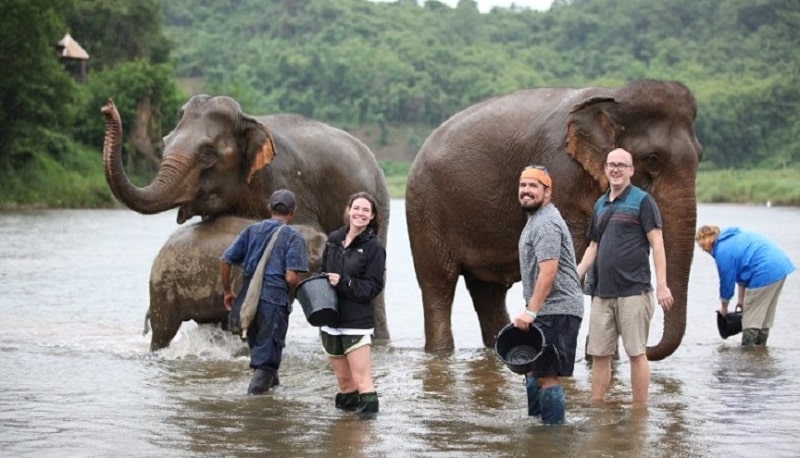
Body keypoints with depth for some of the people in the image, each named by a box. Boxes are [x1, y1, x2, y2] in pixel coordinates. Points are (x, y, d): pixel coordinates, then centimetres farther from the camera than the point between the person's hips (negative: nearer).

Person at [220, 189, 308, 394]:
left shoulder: (251, 230, 11)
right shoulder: (293, 236, -2)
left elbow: (225, 260, 5)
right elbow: (291, 277, -13)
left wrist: (227, 291, 16)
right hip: (275, 299, -5)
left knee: (257, 348, 22)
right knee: (267, 357, 1)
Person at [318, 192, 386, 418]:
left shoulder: (374, 247, -6)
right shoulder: (334, 239, 8)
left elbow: (373, 287, -9)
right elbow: (322, 272, 19)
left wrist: (343, 283, -20)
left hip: (357, 321, -6)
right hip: (330, 320, 6)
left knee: (361, 377, -13)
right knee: (343, 378, 13)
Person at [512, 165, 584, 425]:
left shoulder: (546, 223, -15)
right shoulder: (537, 219, 19)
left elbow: (548, 272, -24)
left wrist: (530, 311, -27)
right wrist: (532, 310, 25)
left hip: (555, 311, -11)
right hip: (546, 311, 11)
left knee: (546, 375, -12)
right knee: (533, 370, 18)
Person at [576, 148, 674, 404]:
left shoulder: (642, 201, -2)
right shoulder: (600, 205, 17)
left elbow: (657, 243, -7)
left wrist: (662, 286, -14)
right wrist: (576, 277, 9)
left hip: (633, 291, -6)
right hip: (602, 292, 6)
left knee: (636, 352, -2)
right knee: (599, 353, 7)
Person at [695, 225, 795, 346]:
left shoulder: (723, 252, -10)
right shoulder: (733, 238, 19)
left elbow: (727, 282, 0)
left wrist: (724, 307, 16)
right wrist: (741, 298, 29)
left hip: (766, 272, -10)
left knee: (751, 314, 1)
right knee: (766, 313, 19)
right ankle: (760, 344, 27)